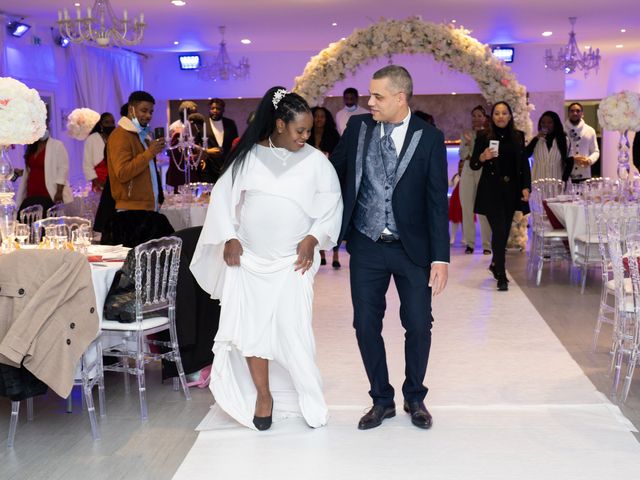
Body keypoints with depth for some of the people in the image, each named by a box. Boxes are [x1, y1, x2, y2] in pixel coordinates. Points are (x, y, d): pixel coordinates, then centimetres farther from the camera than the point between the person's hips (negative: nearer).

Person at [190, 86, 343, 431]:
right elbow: (224, 197, 6)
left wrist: (312, 239, -7)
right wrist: (229, 238, -1)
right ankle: (263, 394, 18)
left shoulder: (315, 161, -1)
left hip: (292, 261, -1)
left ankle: (307, 397, 13)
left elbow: (331, 205, 3)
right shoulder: (248, 156, 1)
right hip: (247, 258, 1)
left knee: (291, 329, -4)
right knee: (249, 326, 2)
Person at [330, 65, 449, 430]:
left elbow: (438, 202, -8)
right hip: (366, 247, 2)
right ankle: (382, 400, 24)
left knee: (419, 326, 5)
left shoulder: (429, 138, -7)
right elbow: (333, 172, 9)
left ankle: (415, 397, 28)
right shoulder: (358, 127, 0)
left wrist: (441, 258, -13)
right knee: (366, 325, 6)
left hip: (412, 248, -2)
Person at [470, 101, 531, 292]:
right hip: (491, 191, -4)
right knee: (499, 231, -11)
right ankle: (501, 277, -9)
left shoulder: (518, 136, 7)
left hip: (512, 190, 4)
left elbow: (524, 164, 11)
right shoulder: (484, 137, -2)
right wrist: (483, 157, -21)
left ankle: (496, 264, 36)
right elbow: (473, 165, 0)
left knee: (504, 231, 12)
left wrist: (526, 187, 2)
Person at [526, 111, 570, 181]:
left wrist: (563, 180, -5)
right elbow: (525, 155, -7)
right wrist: (536, 138, -10)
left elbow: (569, 162, 5)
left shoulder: (564, 140, 7)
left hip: (557, 183, 0)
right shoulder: (536, 140, 7)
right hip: (538, 182, 0)